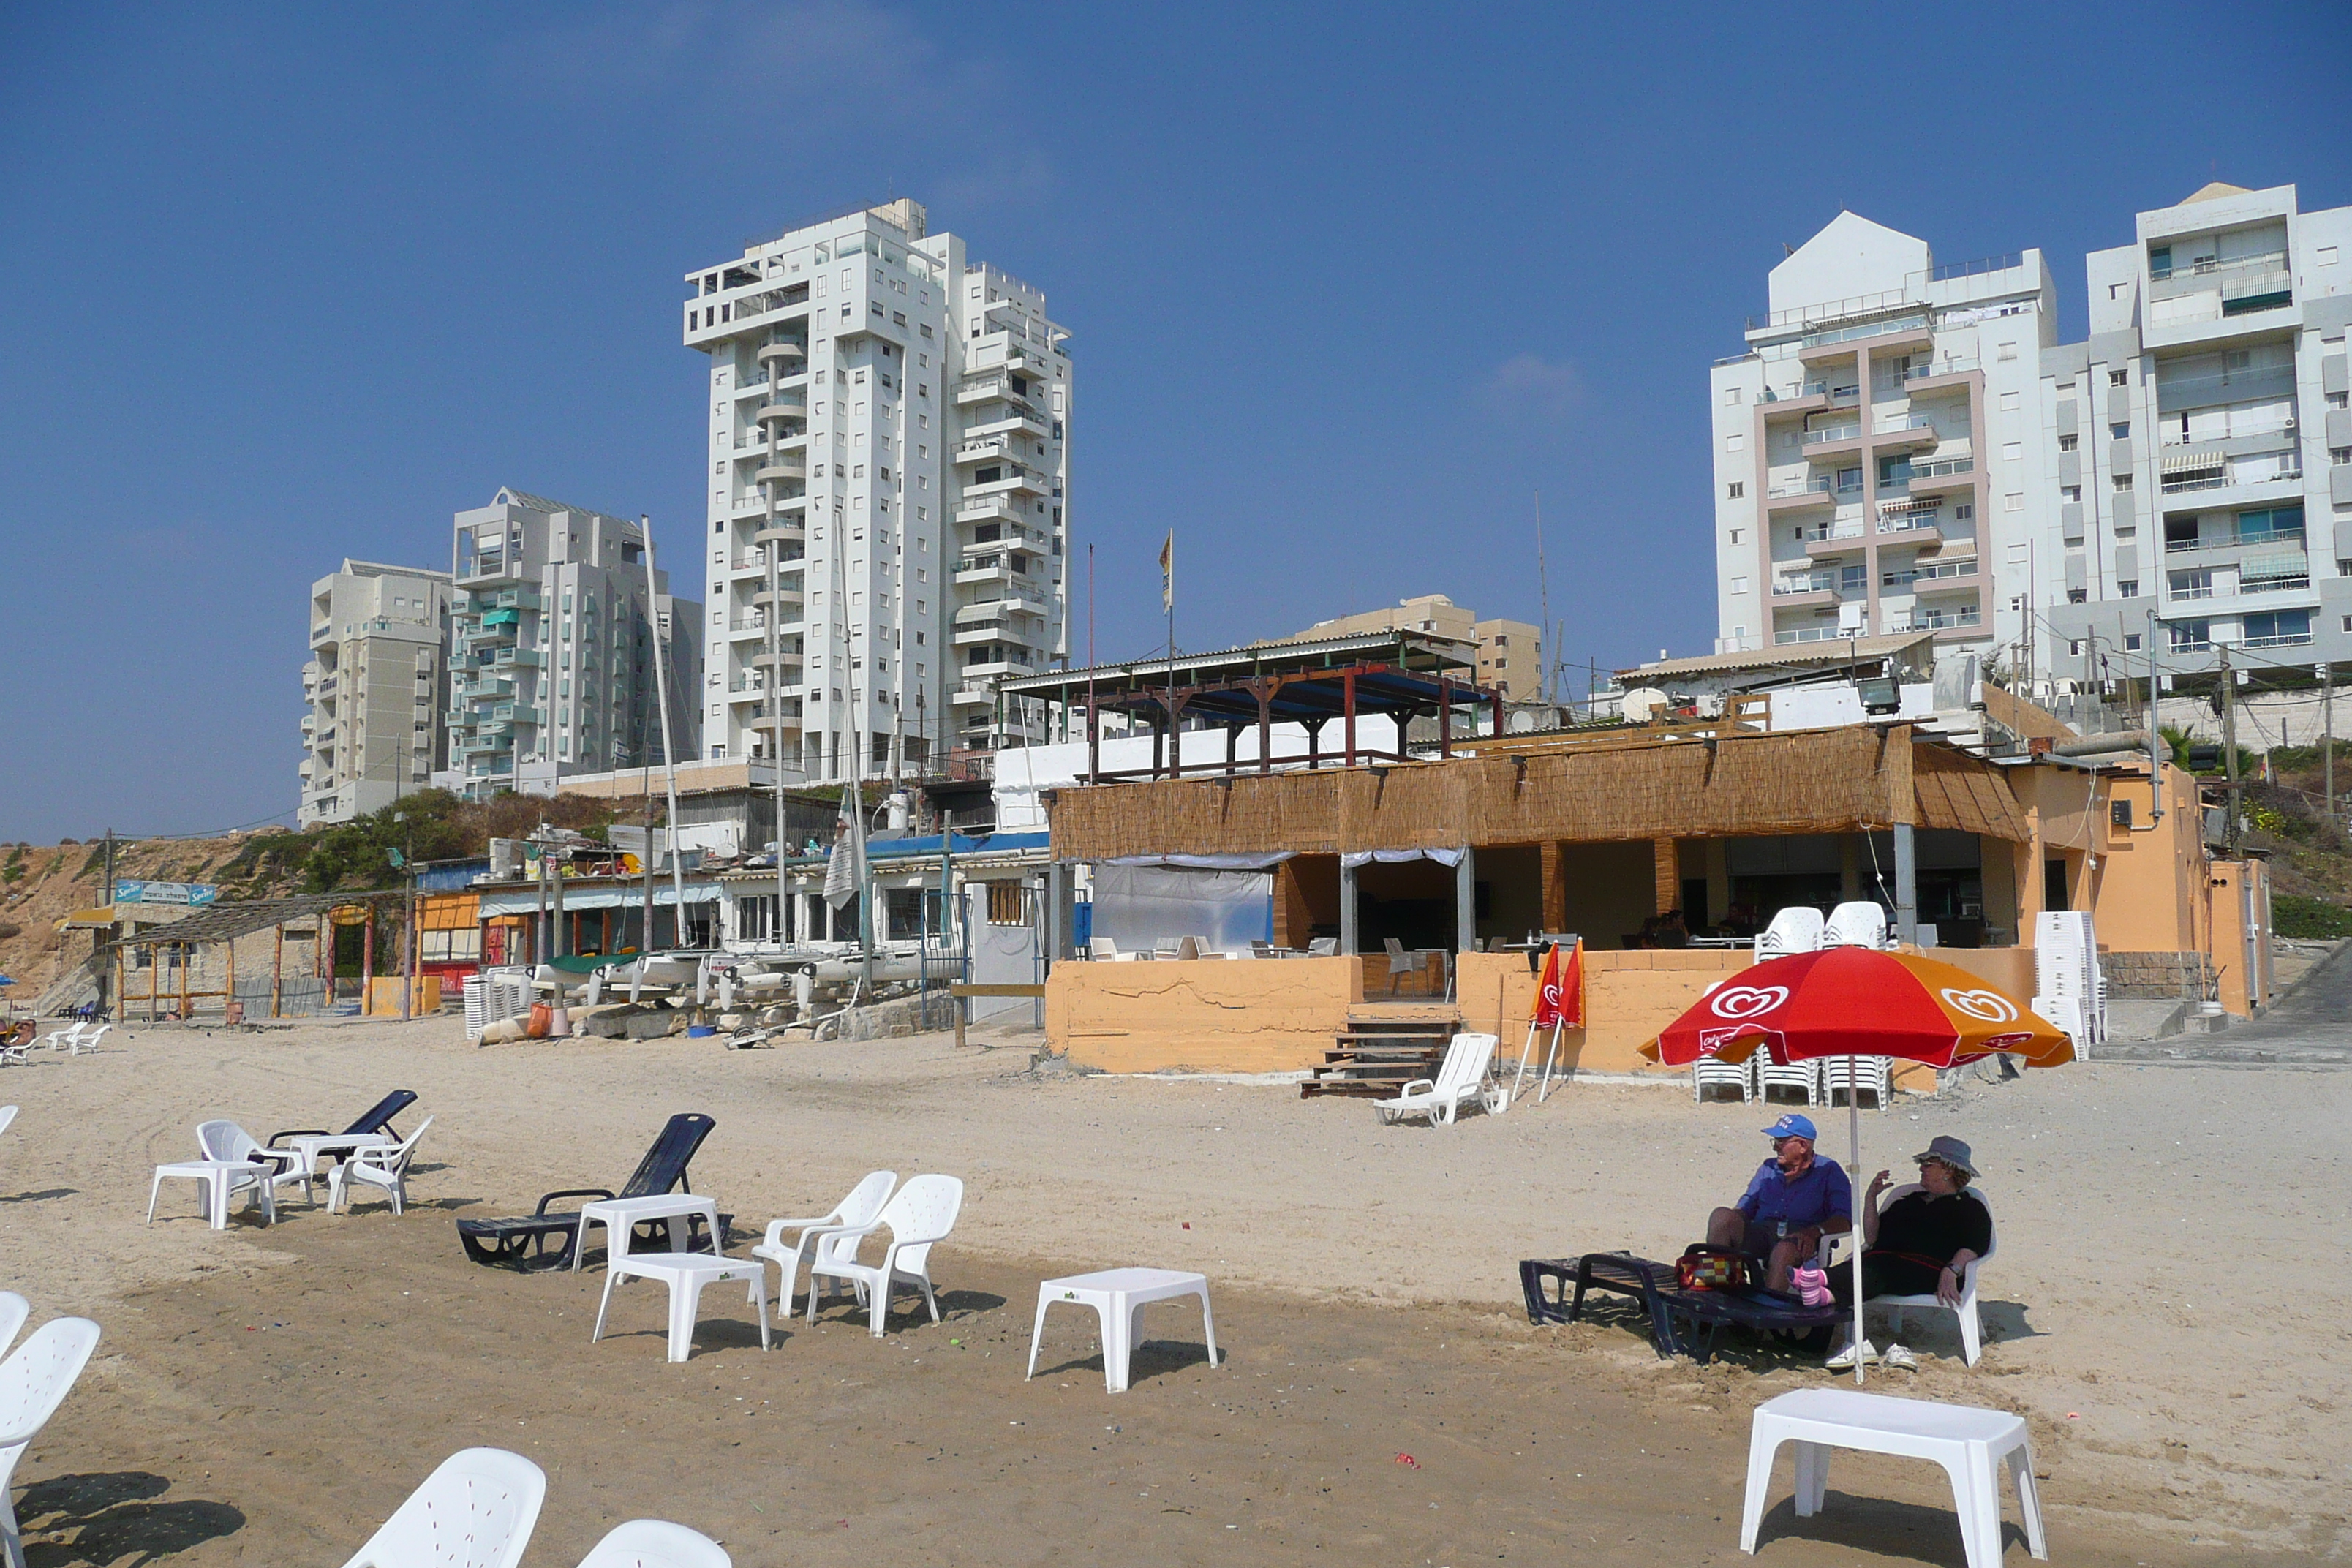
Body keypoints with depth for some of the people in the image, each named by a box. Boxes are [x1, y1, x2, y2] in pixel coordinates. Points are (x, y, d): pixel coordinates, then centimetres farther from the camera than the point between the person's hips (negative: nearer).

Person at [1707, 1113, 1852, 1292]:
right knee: (1721, 1216, -25)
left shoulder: (1828, 1171, 13)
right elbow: (1743, 1208, 22)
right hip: (1761, 1233, 4)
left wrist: (1816, 1231, -20)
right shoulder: (1768, 1168, 29)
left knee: (1784, 1251, -40)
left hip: (1798, 1239, -4)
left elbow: (1845, 1220, 0)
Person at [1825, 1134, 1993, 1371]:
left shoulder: (1970, 1208, 20)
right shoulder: (1909, 1202, 38)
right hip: (1882, 1260, 5)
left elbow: (1974, 1247, -1)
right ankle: (1851, 1342, -41)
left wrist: (1951, 1271, -20)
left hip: (1923, 1269, -5)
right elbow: (1872, 1238, 30)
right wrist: (1871, 1197, 20)